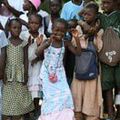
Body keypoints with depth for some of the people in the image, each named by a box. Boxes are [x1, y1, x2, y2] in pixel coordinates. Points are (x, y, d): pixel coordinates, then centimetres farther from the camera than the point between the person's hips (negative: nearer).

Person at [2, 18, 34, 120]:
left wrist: (26, 74, -2)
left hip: (20, 72, 1)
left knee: (19, 96, 6)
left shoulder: (23, 43, 2)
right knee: (7, 96, 2)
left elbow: (26, 59, 3)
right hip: (9, 72, -1)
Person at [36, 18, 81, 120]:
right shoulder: (47, 42, -11)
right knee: (50, 96, -3)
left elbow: (78, 52, -8)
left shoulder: (66, 43, -5)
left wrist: (76, 38, -17)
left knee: (64, 94, -8)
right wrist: (48, 42, -37)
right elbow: (37, 53, -26)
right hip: (48, 73, -2)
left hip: (59, 73, 2)